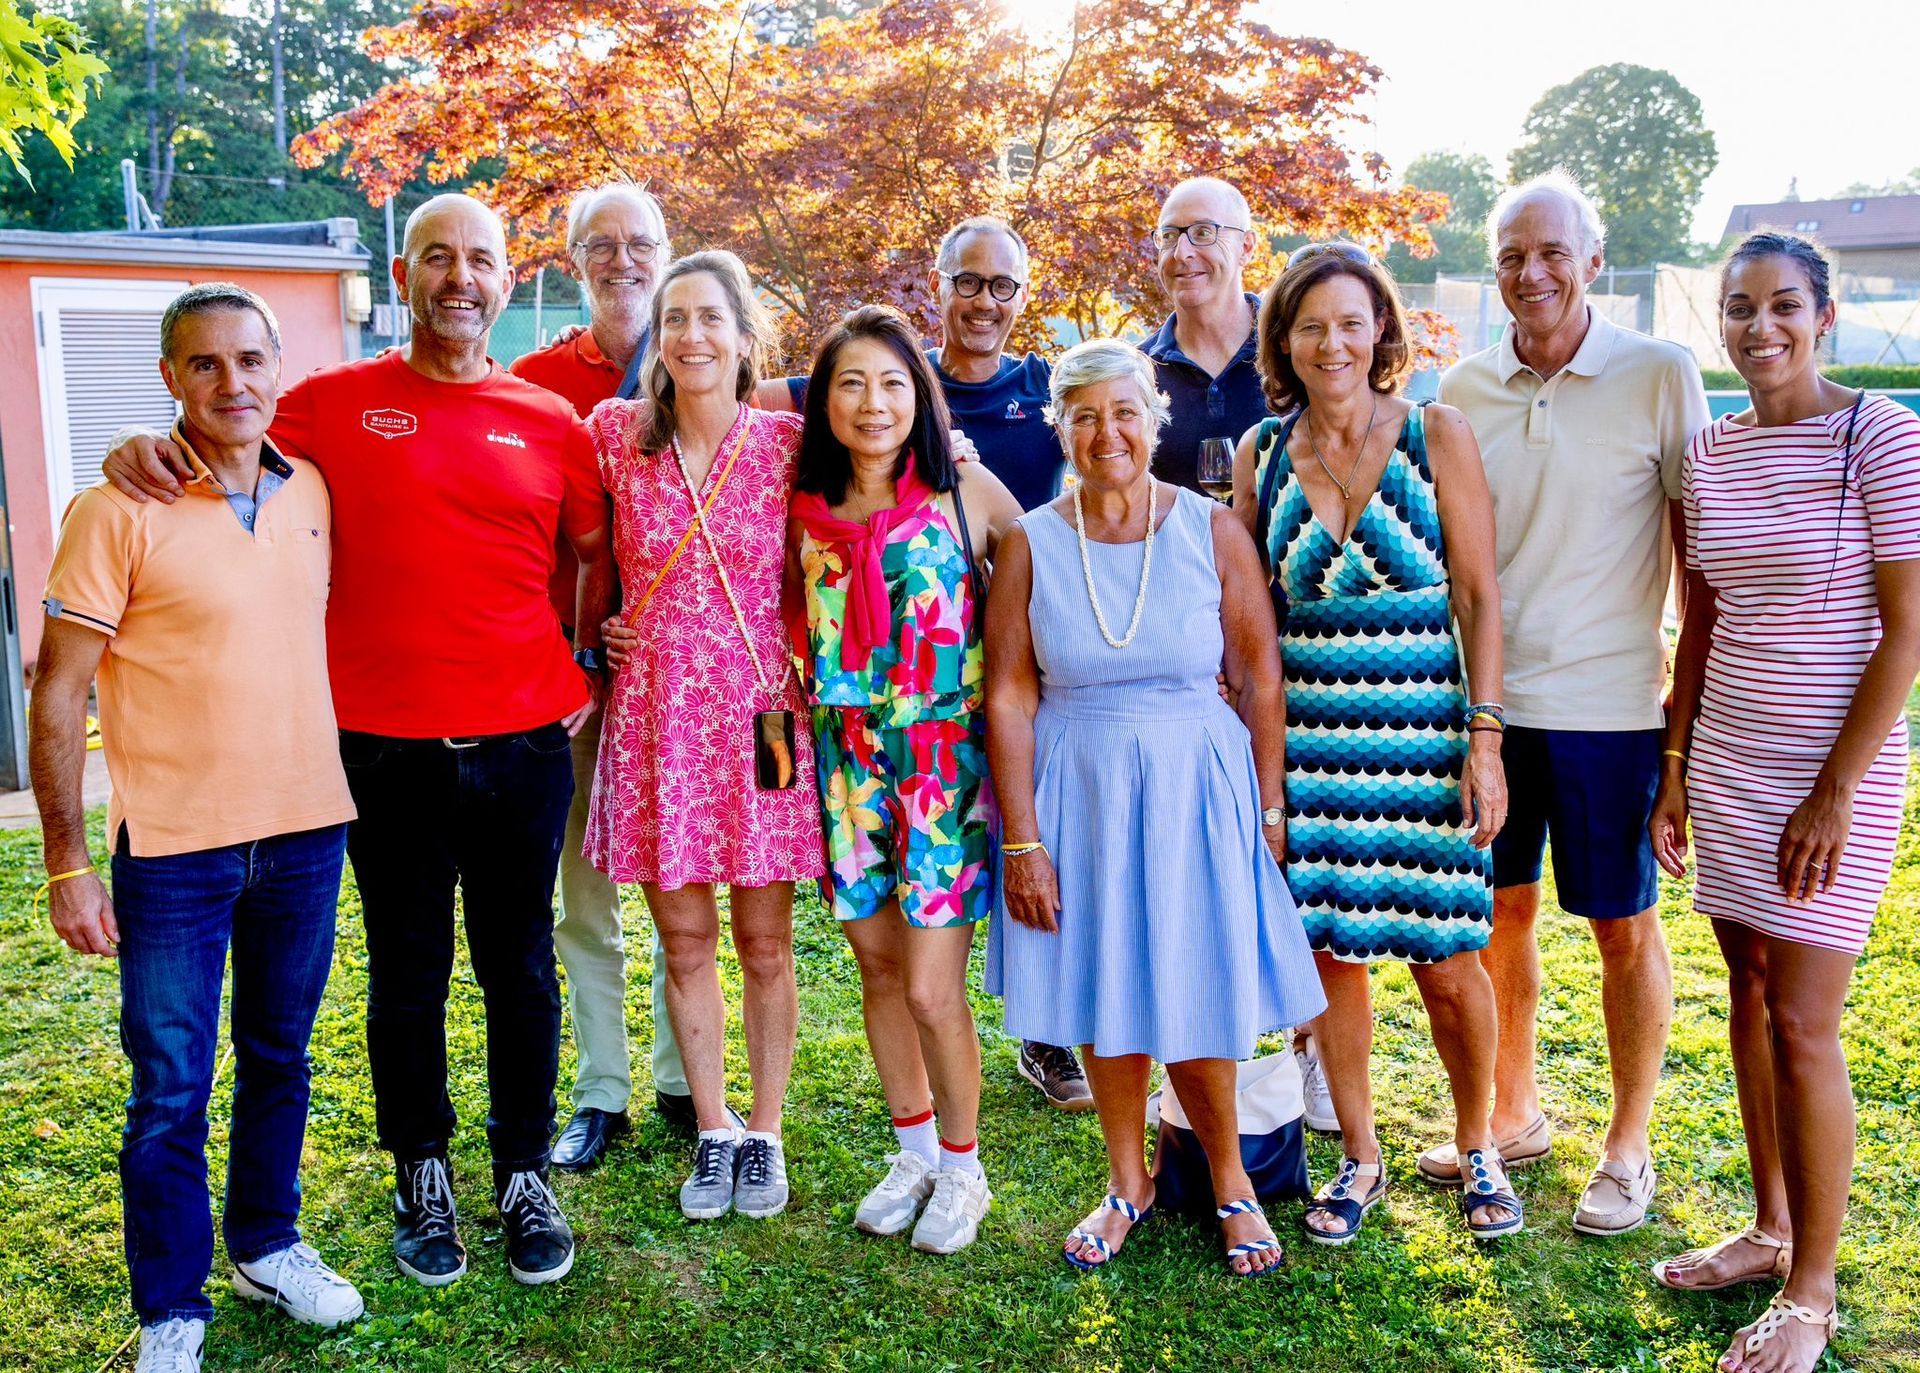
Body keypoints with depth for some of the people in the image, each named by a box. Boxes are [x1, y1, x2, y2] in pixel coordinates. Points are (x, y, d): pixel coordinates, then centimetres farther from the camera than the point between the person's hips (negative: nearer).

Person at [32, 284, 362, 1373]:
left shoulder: (311, 493, 4)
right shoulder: (119, 514, -10)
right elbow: (58, 697, -8)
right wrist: (68, 863, -11)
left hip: (306, 832, 4)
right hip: (173, 846, -4)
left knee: (281, 1059, 18)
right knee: (171, 1091, 5)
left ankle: (269, 1244, 38)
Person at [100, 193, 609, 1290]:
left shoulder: (552, 423, 5)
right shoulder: (335, 403, 2)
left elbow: (602, 558, 16)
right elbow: (217, 457, 13)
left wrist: (593, 672, 7)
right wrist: (144, 448, -8)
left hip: (525, 746, 1)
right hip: (388, 749, -1)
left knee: (523, 971, 11)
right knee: (407, 978, 11)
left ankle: (526, 1178, 29)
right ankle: (423, 1178, 30)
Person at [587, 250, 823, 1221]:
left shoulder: (786, 442, -3)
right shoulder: (617, 434, 0)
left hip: (760, 712, -1)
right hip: (655, 713, 1)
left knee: (765, 942, 8)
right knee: (684, 941, 10)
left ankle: (763, 1135, 25)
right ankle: (712, 1133, 26)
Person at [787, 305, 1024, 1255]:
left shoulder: (966, 491, -6)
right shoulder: (805, 507, 5)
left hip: (947, 759, -4)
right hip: (850, 762, 4)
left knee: (930, 988, -4)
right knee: (876, 963, 14)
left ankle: (962, 1168, 21)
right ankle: (915, 1150, 35)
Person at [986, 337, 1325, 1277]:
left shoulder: (1212, 531, -3)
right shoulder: (1031, 545, -2)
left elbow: (1260, 676, 0)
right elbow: (1009, 696, -3)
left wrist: (1270, 809, -2)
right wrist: (1022, 841, -6)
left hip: (1197, 792, -1)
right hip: (1079, 797, 1)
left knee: (1194, 997, 4)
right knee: (1105, 1001, 9)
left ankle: (1229, 1178, 31)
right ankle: (1127, 1182, 32)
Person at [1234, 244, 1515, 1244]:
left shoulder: (1436, 435, -2)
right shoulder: (1262, 450, 6)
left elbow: (1479, 596, -3)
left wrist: (1485, 736, -9)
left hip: (1421, 727, -2)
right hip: (1306, 727, 2)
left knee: (1445, 958, 2)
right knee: (1331, 947, 8)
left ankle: (1474, 1145, 27)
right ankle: (1359, 1157, 26)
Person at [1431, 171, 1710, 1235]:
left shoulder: (1659, 376, -6)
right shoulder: (1466, 388, 5)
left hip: (1608, 702, -4)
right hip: (1486, 695, 4)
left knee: (1623, 926, 7)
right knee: (1500, 908, 14)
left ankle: (1627, 1149, 25)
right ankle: (1513, 1113, 34)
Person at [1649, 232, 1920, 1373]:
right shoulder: (1711, 450, 7)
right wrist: (1676, 769, 10)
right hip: (1727, 756, 6)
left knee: (1800, 1022, -4)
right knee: (1748, 990, 12)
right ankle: (1770, 1230, 29)